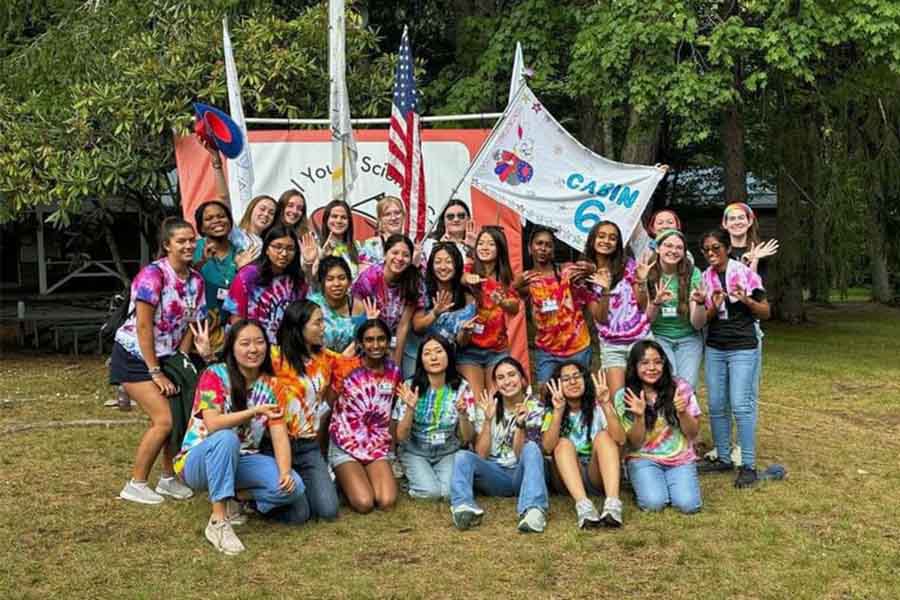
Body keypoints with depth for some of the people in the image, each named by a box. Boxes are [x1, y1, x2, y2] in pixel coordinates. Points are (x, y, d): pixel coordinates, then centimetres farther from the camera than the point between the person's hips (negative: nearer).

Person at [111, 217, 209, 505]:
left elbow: (189, 326, 5)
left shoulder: (196, 280, 1)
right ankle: (135, 485, 2)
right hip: (134, 357, -7)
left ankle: (168, 478, 20)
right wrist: (155, 373, -19)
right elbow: (143, 326, -20)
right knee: (164, 420, -13)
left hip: (167, 357, 7)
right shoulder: (153, 274, -19)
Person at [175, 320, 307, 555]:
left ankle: (234, 497, 3)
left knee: (292, 486, -21)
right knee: (226, 439, -39)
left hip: (242, 460, 4)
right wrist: (254, 411, -38)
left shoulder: (270, 385, 0)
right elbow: (213, 424, -26)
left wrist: (285, 472, -26)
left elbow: (280, 436, -8)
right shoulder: (214, 375, -13)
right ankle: (218, 522, -32)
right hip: (199, 460, -4)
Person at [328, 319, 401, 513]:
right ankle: (343, 480, 11)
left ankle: (366, 478, 13)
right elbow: (327, 408, -3)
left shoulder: (394, 371, 1)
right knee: (364, 503, -22)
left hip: (378, 447, 3)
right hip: (345, 447, -3)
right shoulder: (346, 369, -10)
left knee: (387, 502, -18)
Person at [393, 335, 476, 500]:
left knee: (450, 492, -23)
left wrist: (463, 413, -28)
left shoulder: (461, 387, -10)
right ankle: (414, 476, 8)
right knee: (431, 492, -23)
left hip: (448, 453, 1)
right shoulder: (410, 387, -14)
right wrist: (410, 409, -30)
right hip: (416, 453, -1)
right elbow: (401, 437, -13)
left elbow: (467, 438, -8)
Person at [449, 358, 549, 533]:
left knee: (531, 448, -32)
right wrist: (488, 419, -19)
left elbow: (521, 454, -10)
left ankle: (533, 509, -51)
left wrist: (520, 424, -26)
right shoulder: (486, 406, 1)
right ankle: (463, 507, -51)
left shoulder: (534, 408, -2)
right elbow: (481, 454, -7)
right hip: (494, 475, 1)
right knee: (462, 456, -26)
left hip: (521, 474, -1)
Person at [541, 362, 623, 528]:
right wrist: (558, 411, -24)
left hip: (597, 476, 0)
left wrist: (606, 405, -24)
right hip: (567, 478, 0)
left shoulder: (597, 407, 4)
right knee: (564, 443, -25)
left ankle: (613, 503, -45)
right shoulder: (552, 412, 5)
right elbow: (548, 448, -15)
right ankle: (583, 505, -48)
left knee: (603, 436, -24)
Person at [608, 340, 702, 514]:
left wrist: (682, 413, -20)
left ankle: (670, 484, 10)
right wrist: (640, 416, -24)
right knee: (654, 503, -26)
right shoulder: (624, 396, -5)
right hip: (644, 459, -1)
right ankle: (645, 483, 8)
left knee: (688, 504, -23)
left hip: (681, 459, 1)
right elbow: (635, 443, -5)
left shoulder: (681, 388, -4)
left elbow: (693, 433, 1)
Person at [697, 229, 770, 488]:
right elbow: (702, 320, 8)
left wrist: (746, 300, -18)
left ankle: (748, 465, -4)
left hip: (743, 348, -4)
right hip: (714, 348, 5)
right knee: (716, 406, 5)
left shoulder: (745, 273, -4)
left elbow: (765, 313, 1)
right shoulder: (704, 278, 7)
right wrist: (713, 308, -13)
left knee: (740, 405, -10)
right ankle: (723, 458, 18)